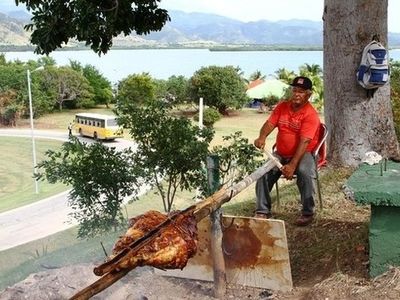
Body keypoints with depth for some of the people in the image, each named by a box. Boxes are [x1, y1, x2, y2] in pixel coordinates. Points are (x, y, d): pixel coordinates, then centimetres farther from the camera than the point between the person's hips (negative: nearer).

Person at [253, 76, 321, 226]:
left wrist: (292, 165, -34)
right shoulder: (282, 106, 3)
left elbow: (304, 142, -24)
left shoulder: (310, 114, -16)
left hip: (303, 154, -5)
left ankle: (308, 212, -16)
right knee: (264, 172, -19)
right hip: (281, 154, 5)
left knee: (304, 172, -34)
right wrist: (262, 137, -28)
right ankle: (263, 211, -9)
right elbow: (270, 123, -4)